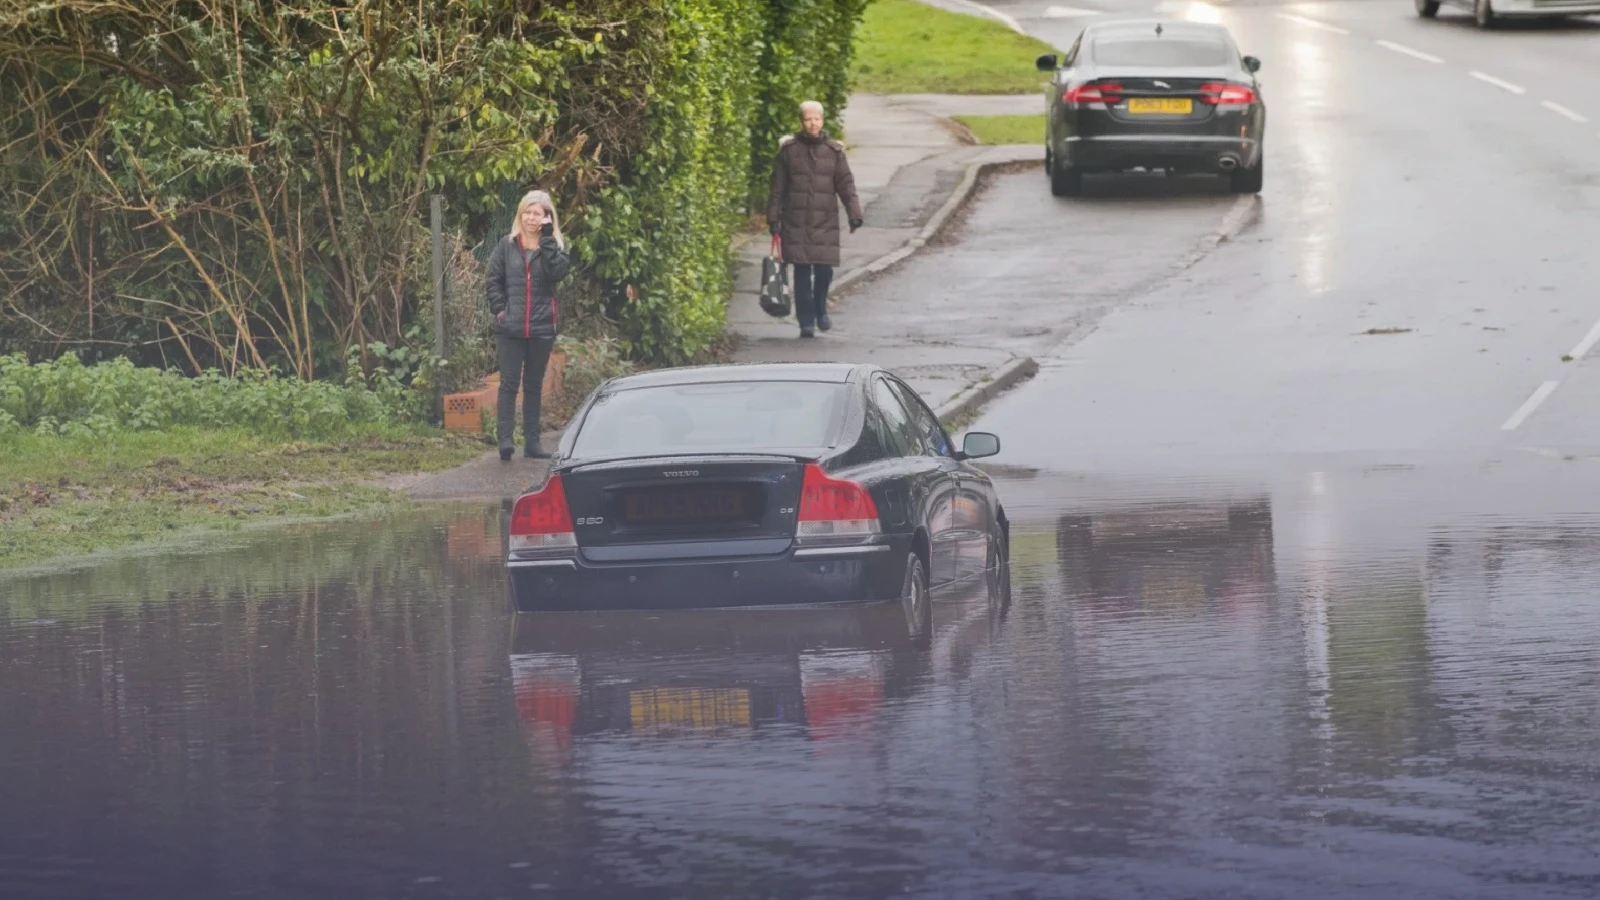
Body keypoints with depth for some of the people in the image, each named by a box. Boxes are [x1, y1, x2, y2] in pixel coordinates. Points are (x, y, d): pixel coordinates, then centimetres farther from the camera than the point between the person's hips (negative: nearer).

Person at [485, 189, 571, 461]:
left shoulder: (554, 246, 4)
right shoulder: (507, 246, 4)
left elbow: (557, 272, -15)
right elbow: (493, 281, 6)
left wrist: (547, 238, -16)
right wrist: (499, 309, -6)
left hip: (542, 327, 1)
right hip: (510, 328, -1)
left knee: (534, 385, 10)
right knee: (509, 383, -7)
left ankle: (532, 441, 14)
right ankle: (505, 438, -11)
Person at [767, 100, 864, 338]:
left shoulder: (833, 151, 7)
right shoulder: (789, 150, 4)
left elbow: (846, 184, 7)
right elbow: (777, 187, 7)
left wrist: (854, 213, -3)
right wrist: (773, 218, 4)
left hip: (825, 222, 1)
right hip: (795, 223, -1)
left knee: (824, 270, -5)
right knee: (802, 272, -3)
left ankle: (820, 310, 22)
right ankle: (806, 321, 4)